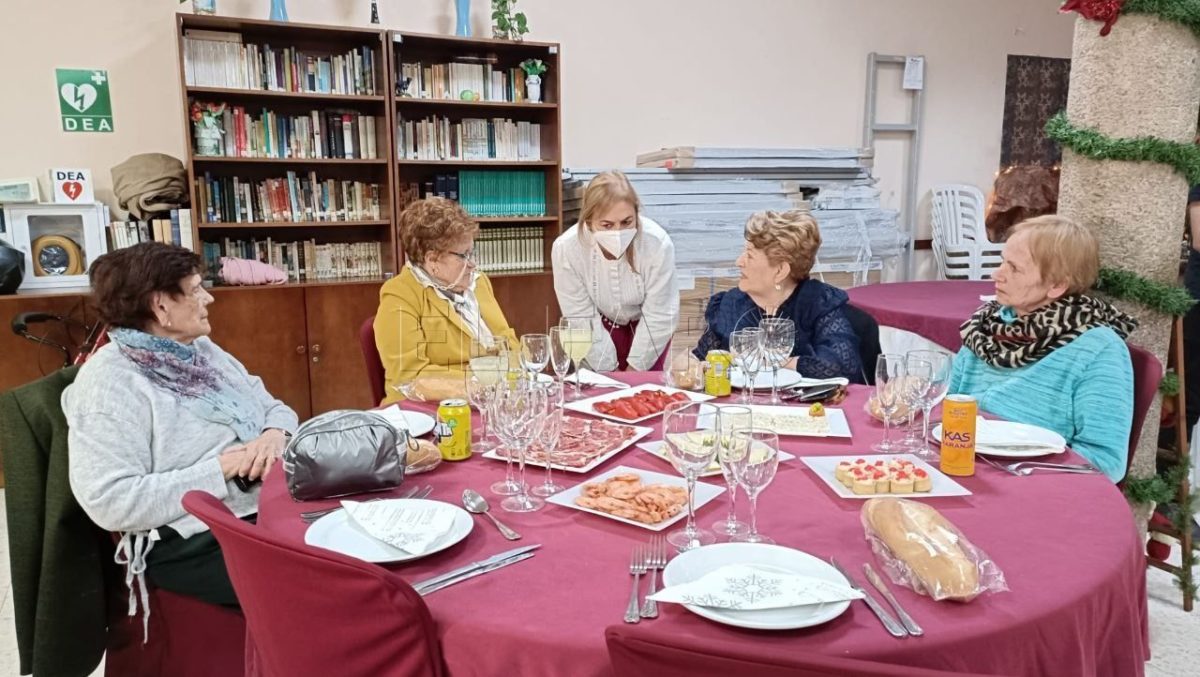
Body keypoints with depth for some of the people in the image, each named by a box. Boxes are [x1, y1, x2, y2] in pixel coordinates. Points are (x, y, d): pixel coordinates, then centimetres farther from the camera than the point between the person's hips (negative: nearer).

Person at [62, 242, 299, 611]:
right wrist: (219, 469, -21)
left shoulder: (204, 350, 13)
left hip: (273, 504, 7)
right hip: (198, 542, -7)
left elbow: (274, 407, 16)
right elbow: (111, 502, -19)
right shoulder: (107, 382, -11)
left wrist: (275, 433, -9)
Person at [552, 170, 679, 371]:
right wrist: (608, 369, -15)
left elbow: (659, 316, -23)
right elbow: (582, 317, -21)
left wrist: (635, 368, -15)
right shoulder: (566, 248, -32)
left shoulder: (658, 243, -35)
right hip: (602, 324, 0)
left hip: (646, 325, 0)